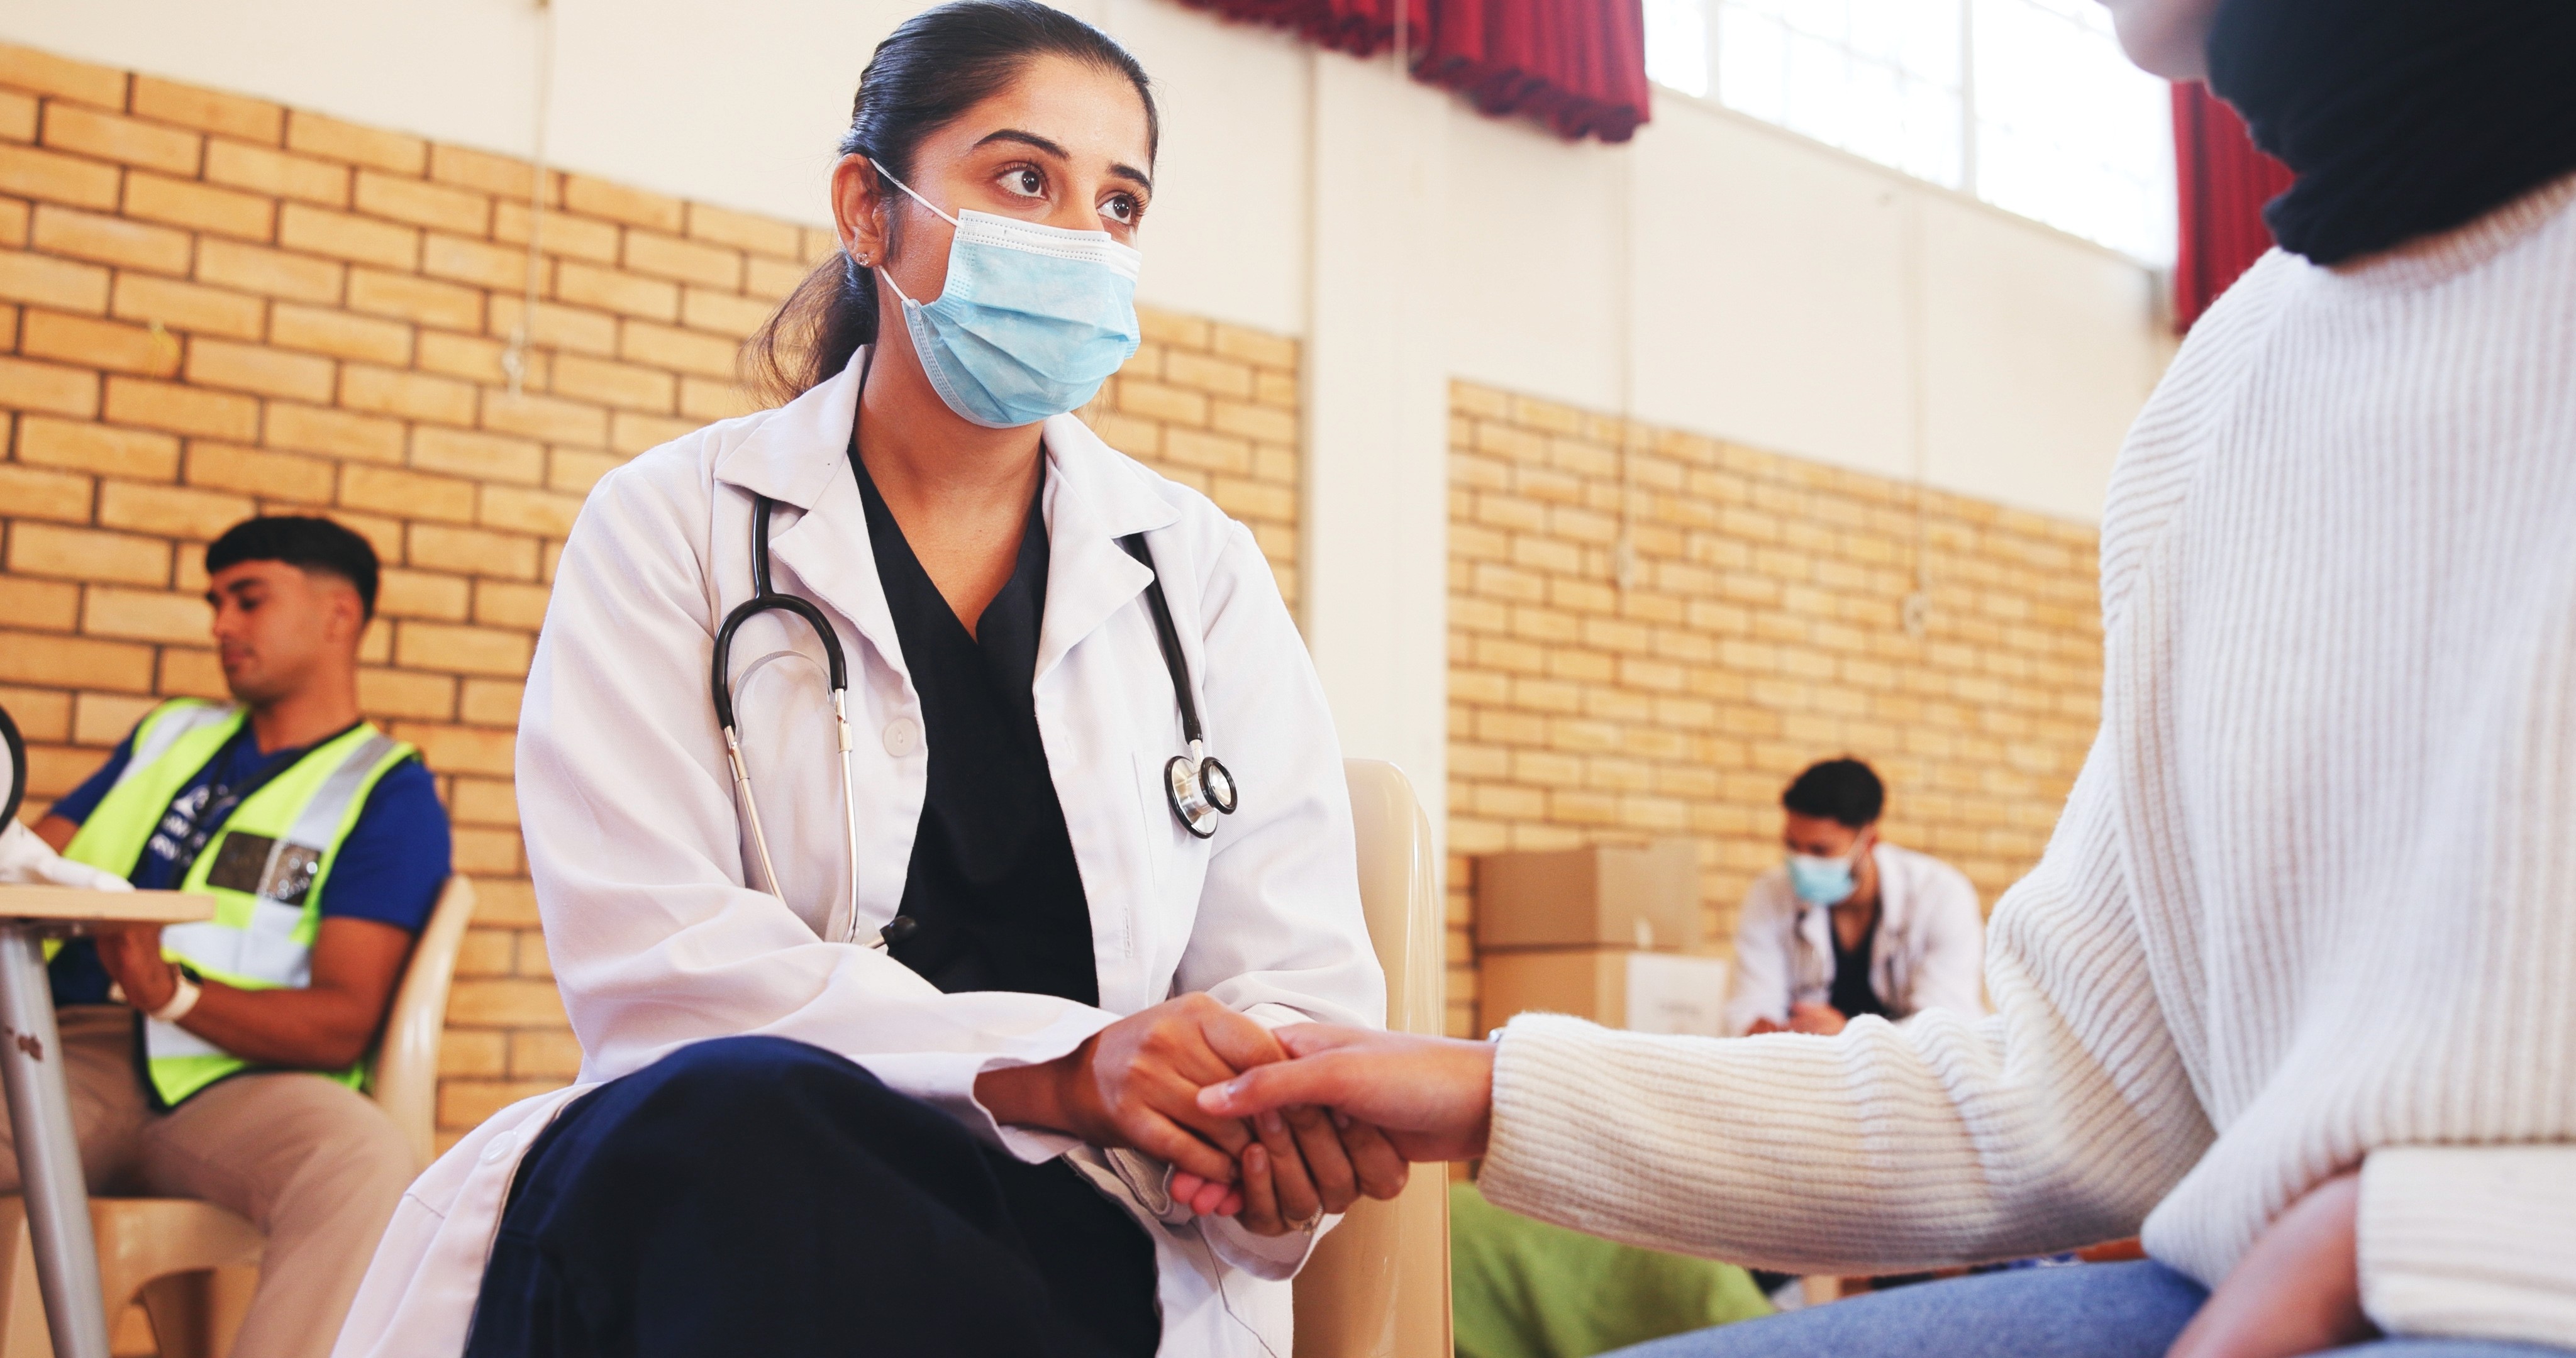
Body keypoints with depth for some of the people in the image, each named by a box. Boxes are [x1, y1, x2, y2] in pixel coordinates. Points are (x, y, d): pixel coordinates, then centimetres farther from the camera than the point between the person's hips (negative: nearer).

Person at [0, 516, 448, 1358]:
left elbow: (342, 1024, -3)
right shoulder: (169, 736, 26)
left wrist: (173, 993, -20)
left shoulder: (388, 792, 8)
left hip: (231, 1085, -3)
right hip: (68, 1059, 4)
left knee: (366, 1159, -37)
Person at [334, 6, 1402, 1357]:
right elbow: (649, 951, -10)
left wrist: (1290, 1120, -23)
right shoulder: (675, 524, 4)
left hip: (1082, 1238, 1)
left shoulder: (1202, 569, 10)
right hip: (709, 1185, 0)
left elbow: (1302, 967, 3)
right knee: (732, 1105, -37)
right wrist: (1059, 1069, -23)